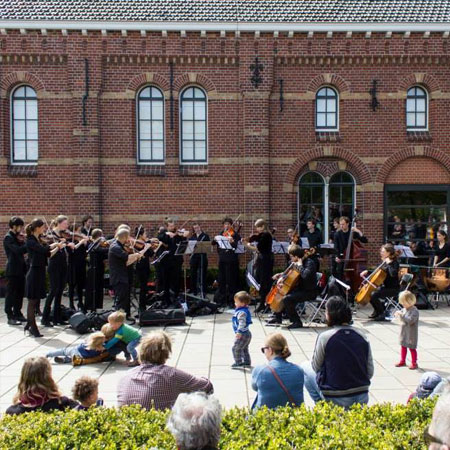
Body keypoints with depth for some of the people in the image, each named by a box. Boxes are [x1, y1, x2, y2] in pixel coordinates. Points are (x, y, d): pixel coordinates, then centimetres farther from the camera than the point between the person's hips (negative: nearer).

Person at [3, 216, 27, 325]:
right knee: (11, 294, -2)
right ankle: (10, 317, 3)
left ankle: (17, 314, 23)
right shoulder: (8, 238, -13)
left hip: (20, 270, 9)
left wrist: (24, 241, -6)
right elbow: (18, 250, -27)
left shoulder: (16, 237, 13)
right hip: (13, 270, -9)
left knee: (20, 293, 14)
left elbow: (22, 250, 9)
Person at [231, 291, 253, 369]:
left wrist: (239, 332, -41)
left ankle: (238, 362, 0)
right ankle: (247, 361, 33)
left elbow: (242, 323, -34)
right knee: (244, 349, 23)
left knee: (236, 348, -5)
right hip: (247, 334, 11)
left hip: (243, 334, -11)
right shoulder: (245, 310, 9)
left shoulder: (241, 312, -25)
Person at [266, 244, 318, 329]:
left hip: (309, 292, -10)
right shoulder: (296, 262, 7)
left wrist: (300, 265, -26)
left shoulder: (309, 263, -20)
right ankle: (277, 318, 28)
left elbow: (305, 276, -39)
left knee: (286, 299, -28)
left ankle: (297, 322, -15)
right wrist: (282, 275, 4)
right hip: (300, 288, 10)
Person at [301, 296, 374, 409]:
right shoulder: (362, 337, -3)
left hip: (335, 400, -5)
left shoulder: (324, 337, -16)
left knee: (305, 367, 17)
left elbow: (316, 367, -2)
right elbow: (370, 373, 1)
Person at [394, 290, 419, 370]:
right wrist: (397, 315, -5)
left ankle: (414, 363, 18)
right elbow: (402, 318, 16)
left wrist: (402, 315, -32)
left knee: (412, 348, 4)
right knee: (403, 346, 17)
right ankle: (402, 361, 31)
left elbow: (410, 320, -31)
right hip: (404, 332, 8)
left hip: (411, 334, -8)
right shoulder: (404, 309, 3)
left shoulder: (414, 311, -21)